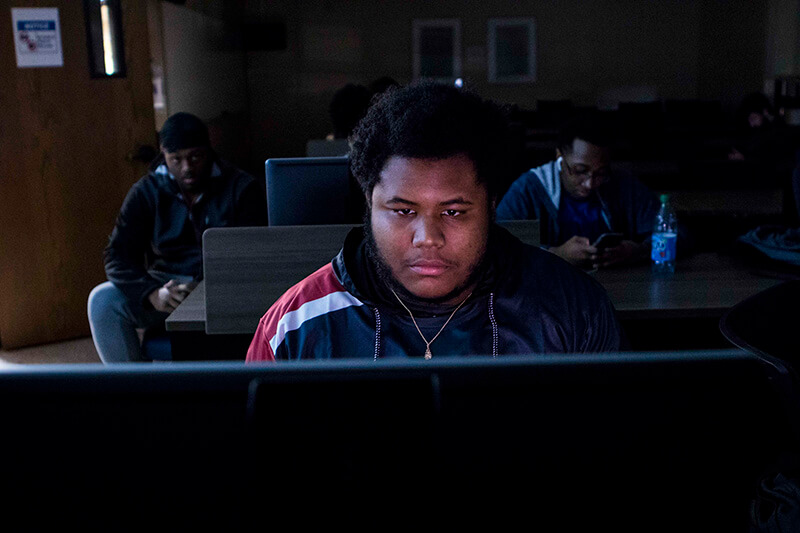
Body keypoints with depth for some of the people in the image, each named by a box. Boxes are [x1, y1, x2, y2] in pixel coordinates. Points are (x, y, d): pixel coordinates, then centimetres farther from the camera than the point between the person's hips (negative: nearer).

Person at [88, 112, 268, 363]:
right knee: (102, 300, -22)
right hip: (164, 285, 3)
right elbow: (117, 256, -6)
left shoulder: (241, 188, -4)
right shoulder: (145, 193, 2)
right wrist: (153, 294, -27)